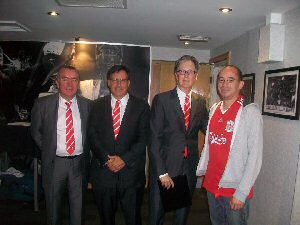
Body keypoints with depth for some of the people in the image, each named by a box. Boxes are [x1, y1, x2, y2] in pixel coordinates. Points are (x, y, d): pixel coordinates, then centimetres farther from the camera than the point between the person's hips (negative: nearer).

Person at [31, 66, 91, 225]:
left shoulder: (86, 105, -2)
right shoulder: (42, 104, -6)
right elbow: (35, 131, 7)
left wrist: (85, 153, 5)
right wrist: (48, 151, 4)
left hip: (79, 162, 1)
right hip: (54, 162, -1)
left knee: (78, 207, 16)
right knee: (53, 206, 18)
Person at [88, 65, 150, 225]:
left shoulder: (141, 107, 1)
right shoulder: (97, 106, 7)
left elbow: (143, 138, -5)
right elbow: (92, 135, 0)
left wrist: (124, 159, -15)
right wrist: (106, 158, -13)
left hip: (131, 171, -1)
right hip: (103, 170, 2)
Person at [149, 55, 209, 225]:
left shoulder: (200, 102, 5)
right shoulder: (162, 100, -8)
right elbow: (154, 139, -11)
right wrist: (162, 172, -15)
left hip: (190, 168, 4)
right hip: (165, 167, -3)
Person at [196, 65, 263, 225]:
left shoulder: (250, 112, -13)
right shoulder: (214, 109, 5)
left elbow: (255, 156, -16)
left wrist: (241, 193, -17)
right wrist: (200, 170, 10)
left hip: (235, 189, -5)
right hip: (212, 185, 6)